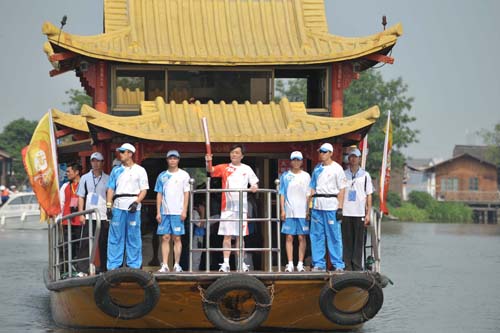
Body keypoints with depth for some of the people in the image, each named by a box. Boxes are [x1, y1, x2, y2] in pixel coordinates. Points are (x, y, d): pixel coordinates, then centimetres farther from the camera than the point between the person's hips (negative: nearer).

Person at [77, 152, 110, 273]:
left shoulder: (107, 179, 8)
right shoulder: (85, 178, 10)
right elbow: (81, 197, 9)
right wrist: (81, 214, 0)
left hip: (104, 217, 0)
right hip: (89, 216, 0)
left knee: (103, 244, 3)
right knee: (86, 243, -4)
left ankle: (104, 269, 9)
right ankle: (85, 269, -2)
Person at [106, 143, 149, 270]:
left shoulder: (140, 170, 6)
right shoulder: (116, 170, 14)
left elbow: (144, 190, 1)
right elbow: (111, 188, 12)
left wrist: (136, 202, -15)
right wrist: (108, 205, 1)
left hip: (133, 208, -2)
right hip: (118, 206, 2)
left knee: (134, 238, -1)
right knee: (115, 237, -1)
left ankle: (134, 265, 4)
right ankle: (113, 266, 1)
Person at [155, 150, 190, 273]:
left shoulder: (184, 175, 3)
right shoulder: (162, 176, 10)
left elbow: (186, 193, 0)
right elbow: (159, 194, 11)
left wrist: (184, 211, -8)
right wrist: (158, 212, 4)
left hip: (178, 212, -3)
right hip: (164, 212, 3)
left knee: (177, 238, -1)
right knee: (165, 238, 1)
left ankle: (177, 265, 3)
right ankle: (165, 265, 1)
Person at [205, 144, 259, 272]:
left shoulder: (246, 169, 7)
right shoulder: (224, 168, 4)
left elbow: (255, 183, 9)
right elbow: (211, 170, -10)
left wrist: (254, 187, -14)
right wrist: (208, 162, -32)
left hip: (241, 205, 1)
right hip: (227, 205, -1)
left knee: (240, 235, 5)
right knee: (227, 235, -2)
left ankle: (241, 263, 10)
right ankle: (226, 263, -2)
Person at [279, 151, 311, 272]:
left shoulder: (306, 176, 9)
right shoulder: (285, 176, 8)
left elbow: (308, 194, 8)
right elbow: (282, 194, 7)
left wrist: (308, 210, 1)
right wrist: (282, 210, -1)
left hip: (302, 211, 0)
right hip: (289, 212, 0)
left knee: (302, 237, -1)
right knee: (289, 237, -1)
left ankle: (300, 263, 2)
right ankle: (290, 264, 1)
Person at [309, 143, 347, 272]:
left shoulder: (337, 168, -1)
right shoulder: (317, 168, 15)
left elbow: (341, 189, -5)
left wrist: (340, 208, -11)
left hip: (331, 206, -6)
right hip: (317, 206, 6)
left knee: (334, 236, -5)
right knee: (316, 236, 5)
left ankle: (338, 264, -1)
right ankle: (319, 264, 10)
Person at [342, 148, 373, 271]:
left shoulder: (365, 175, 8)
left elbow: (369, 195, 7)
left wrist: (368, 214, 0)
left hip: (359, 214, -1)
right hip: (345, 213, 1)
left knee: (359, 242, -1)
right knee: (346, 241, 0)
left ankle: (357, 267, 1)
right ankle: (347, 266, 3)